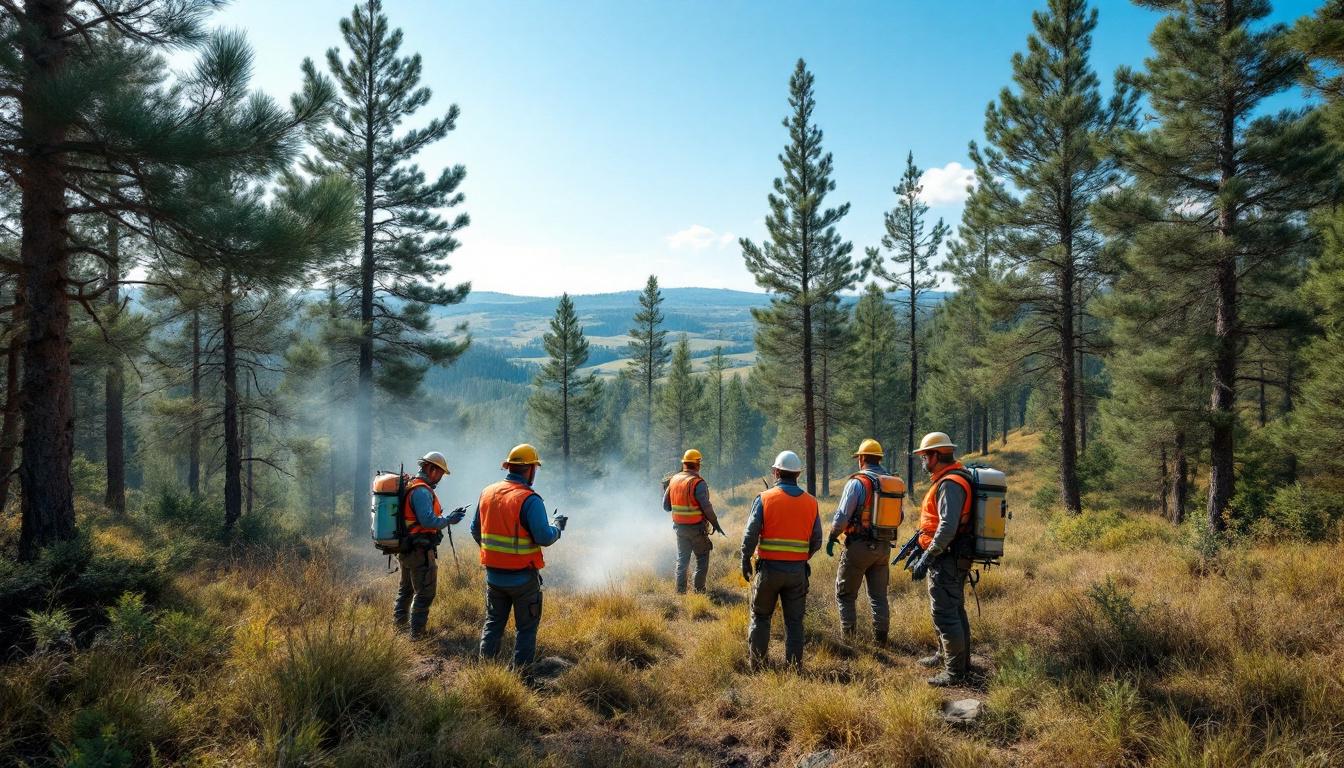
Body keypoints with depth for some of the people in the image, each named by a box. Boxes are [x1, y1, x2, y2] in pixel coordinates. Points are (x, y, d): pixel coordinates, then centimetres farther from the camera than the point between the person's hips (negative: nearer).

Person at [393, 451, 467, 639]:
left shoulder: (409, 486, 12)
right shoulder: (422, 491, -19)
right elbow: (428, 521, -27)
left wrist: (447, 517, 13)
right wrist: (449, 520, -12)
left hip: (405, 549, 10)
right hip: (420, 551, -10)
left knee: (405, 589, 24)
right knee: (425, 593, 0)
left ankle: (398, 628, 35)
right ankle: (416, 634, 4)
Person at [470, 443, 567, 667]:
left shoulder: (487, 493, 2)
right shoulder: (530, 499, -19)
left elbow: (475, 530, 11)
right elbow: (544, 538, -19)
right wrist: (557, 525, 1)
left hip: (493, 574, 6)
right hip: (523, 577, -6)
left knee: (493, 623, 19)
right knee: (526, 628, 9)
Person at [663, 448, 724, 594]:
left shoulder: (673, 480, 2)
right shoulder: (698, 483, -17)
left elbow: (666, 506, 6)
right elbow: (706, 506, -20)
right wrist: (715, 522, -6)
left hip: (679, 527, 5)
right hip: (697, 528, -5)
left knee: (682, 560, 15)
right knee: (702, 560, 9)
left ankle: (680, 591, 15)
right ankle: (699, 590, 7)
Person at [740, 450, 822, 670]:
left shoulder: (764, 499, -7)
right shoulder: (811, 502, 2)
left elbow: (750, 534, -9)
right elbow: (816, 541, 6)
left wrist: (745, 561, 4)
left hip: (769, 568, -2)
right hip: (798, 570, 2)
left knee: (760, 617, 12)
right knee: (794, 621, 11)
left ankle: (756, 663, 14)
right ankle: (794, 666, 13)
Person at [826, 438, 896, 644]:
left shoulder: (857, 482, -13)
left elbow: (842, 516, -15)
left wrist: (832, 537, -1)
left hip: (859, 546, -6)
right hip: (884, 547, 6)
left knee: (845, 593, 7)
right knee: (879, 594, 14)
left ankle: (848, 634, 6)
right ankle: (881, 637, 14)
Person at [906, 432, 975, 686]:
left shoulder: (949, 484, -20)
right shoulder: (951, 480, 14)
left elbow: (948, 527, -28)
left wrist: (926, 559, -25)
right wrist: (920, 549, 20)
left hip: (946, 560, -11)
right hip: (956, 559, 11)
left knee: (944, 615, -5)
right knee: (954, 610, 21)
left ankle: (955, 672, 2)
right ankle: (945, 655, 35)